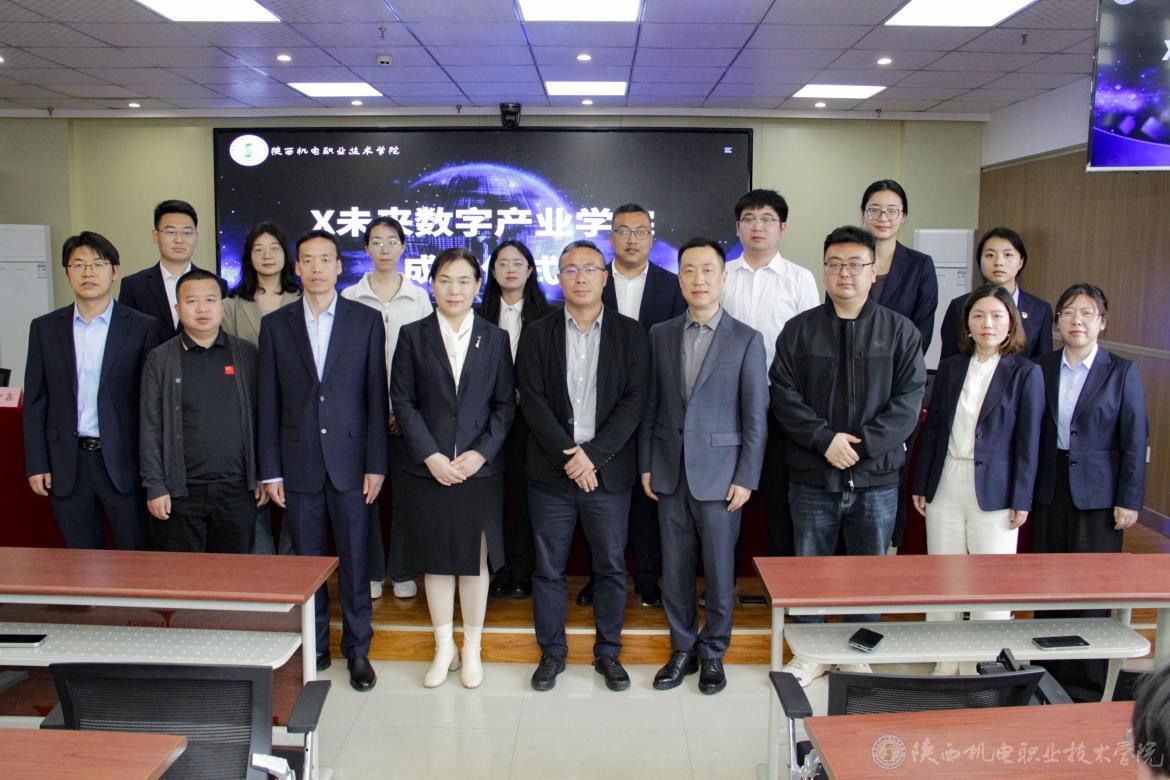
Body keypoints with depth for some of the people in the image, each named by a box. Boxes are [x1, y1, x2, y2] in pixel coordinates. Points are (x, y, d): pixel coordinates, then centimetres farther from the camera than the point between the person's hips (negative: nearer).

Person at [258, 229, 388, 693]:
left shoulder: (366, 320, 2)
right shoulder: (275, 324, 5)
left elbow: (376, 397, 0)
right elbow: (268, 402, 4)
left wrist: (376, 463, -4)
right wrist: (271, 470, 1)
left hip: (349, 462, -1)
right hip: (298, 463, 1)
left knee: (353, 560, 5)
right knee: (306, 560, 9)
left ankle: (357, 650, 20)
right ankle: (313, 649, 25)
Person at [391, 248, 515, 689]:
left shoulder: (495, 338, 5)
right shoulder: (413, 336, 3)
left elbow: (505, 405, 2)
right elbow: (403, 402, -1)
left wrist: (480, 454, -10)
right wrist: (430, 456, -11)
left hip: (480, 468, 0)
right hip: (428, 469, 0)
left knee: (475, 561, 7)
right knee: (436, 560, 8)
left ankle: (472, 649, 22)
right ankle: (444, 649, 23)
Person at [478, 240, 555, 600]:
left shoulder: (546, 314, 2)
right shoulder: (481, 315, 8)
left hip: (530, 416, -1)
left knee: (525, 490, 1)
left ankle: (523, 570, 11)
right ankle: (500, 568, 12)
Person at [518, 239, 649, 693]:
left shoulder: (630, 334, 3)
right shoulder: (537, 335, 5)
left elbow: (634, 401, -5)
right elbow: (533, 402, -3)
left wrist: (593, 454, -13)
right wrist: (568, 455, -13)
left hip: (609, 472, 0)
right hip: (551, 471, 1)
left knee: (611, 566, 8)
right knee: (549, 567, 8)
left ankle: (608, 652, 24)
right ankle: (552, 652, 24)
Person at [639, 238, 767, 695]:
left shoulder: (746, 340, -3)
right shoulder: (661, 335, 6)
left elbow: (756, 417, -4)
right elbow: (650, 405, 8)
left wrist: (746, 479, -8)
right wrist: (645, 465, 5)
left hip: (718, 475, -3)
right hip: (670, 473, 3)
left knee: (719, 571, 6)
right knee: (675, 569, 10)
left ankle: (712, 652, 24)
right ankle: (683, 650, 26)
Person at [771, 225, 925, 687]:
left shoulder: (900, 331, 2)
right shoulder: (799, 330, 3)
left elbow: (908, 400, -4)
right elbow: (784, 396, -4)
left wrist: (863, 442, -15)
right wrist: (826, 438, -15)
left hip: (876, 476, 0)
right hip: (813, 475, 0)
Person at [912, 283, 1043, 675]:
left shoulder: (1025, 373, -3)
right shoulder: (950, 368, 8)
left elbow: (1028, 440, -4)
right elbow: (932, 428, 10)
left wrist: (1021, 499, -7)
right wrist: (921, 485, 8)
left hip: (995, 491, -4)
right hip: (945, 485, 4)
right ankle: (946, 660, 23)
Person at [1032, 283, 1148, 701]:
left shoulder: (1122, 372, -3)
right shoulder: (1042, 368, 5)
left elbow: (1135, 440, -4)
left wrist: (1129, 501, -8)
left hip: (1097, 494, -3)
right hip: (1049, 490, 3)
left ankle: (1087, 679, 12)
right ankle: (1047, 670, 23)